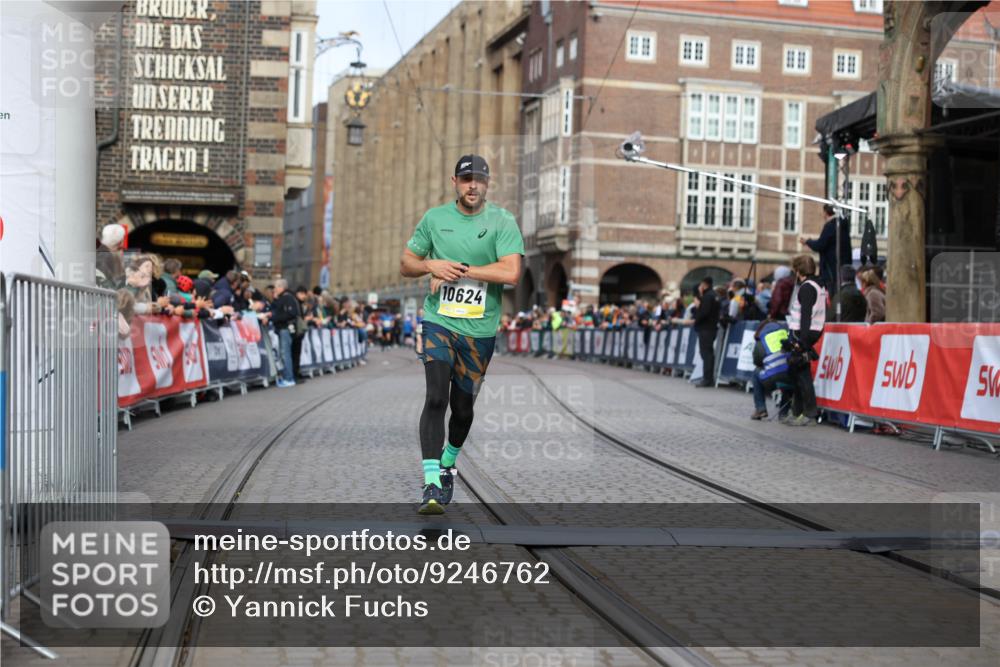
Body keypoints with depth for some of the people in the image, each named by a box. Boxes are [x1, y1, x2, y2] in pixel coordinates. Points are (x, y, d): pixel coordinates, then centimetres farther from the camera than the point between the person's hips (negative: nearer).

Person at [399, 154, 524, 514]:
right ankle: (431, 485, -16)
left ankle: (448, 465, 37)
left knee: (463, 406, 9)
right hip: (438, 321, 0)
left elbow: (511, 272, -17)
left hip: (480, 329, 0)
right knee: (436, 397, -16)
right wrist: (431, 265, -9)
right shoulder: (434, 218, 6)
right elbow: (406, 264, 13)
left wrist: (460, 269, -15)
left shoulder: (502, 221, -3)